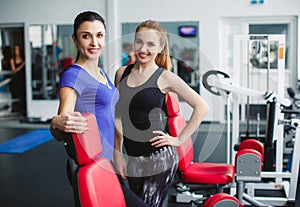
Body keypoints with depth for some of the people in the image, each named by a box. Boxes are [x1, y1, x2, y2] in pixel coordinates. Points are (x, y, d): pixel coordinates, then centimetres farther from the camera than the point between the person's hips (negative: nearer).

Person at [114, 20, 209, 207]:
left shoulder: (165, 77, -7)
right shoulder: (122, 73, 6)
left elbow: (201, 107, -5)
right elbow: (118, 116, 11)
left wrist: (179, 139, -7)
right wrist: (118, 154, 7)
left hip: (159, 158, -5)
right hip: (133, 159, 5)